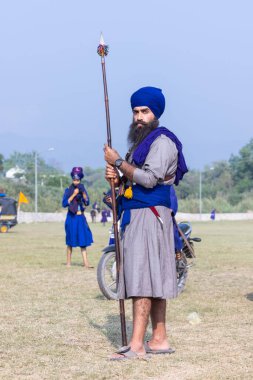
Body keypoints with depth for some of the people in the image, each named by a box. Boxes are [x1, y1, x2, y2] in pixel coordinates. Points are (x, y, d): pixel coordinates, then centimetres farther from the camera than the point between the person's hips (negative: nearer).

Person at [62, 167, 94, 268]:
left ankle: (86, 263, -7)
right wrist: (74, 194, -14)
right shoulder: (68, 190, 0)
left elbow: (87, 203, 1)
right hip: (72, 218, -3)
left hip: (81, 217, 3)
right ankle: (68, 262, 10)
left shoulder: (82, 189, 9)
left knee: (83, 240, -3)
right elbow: (64, 203, -10)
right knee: (70, 241, 2)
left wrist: (83, 193, -12)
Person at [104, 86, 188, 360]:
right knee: (154, 281, 10)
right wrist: (117, 179, 3)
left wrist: (117, 162, -12)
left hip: (148, 216, -10)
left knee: (142, 279, -15)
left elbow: (149, 178, -21)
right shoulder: (140, 142, 21)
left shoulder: (162, 141, -9)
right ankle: (159, 339, 13)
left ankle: (136, 345, -19)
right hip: (135, 216, 10)